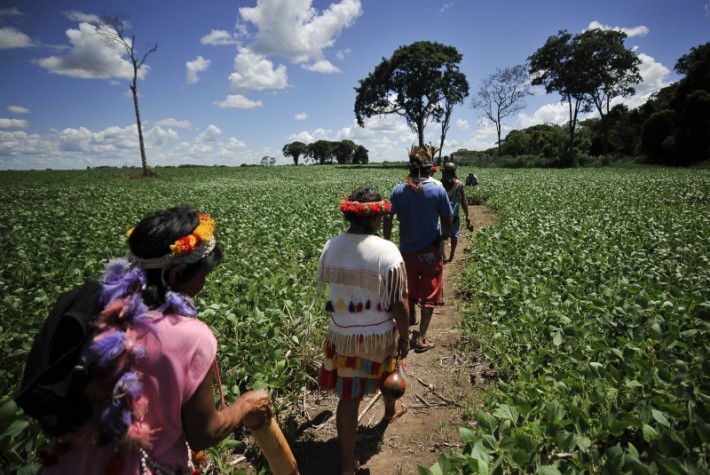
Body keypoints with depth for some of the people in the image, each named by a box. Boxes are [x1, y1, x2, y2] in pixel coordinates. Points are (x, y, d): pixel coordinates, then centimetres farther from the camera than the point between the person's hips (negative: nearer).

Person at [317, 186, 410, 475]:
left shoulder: (330, 248, -10)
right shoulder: (388, 251, -23)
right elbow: (400, 303, -18)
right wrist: (405, 337, -2)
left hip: (341, 335, 2)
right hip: (379, 334, -1)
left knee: (348, 398, 13)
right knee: (387, 370, 32)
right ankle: (391, 410, 61)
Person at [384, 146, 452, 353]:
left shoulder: (398, 190, -8)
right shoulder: (439, 191, -11)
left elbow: (388, 218, -10)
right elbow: (447, 221, -5)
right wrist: (445, 235, 16)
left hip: (406, 248, 3)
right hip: (431, 250, -2)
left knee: (410, 287, 24)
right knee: (429, 294, 7)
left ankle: (411, 318, 47)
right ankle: (421, 338, 5)